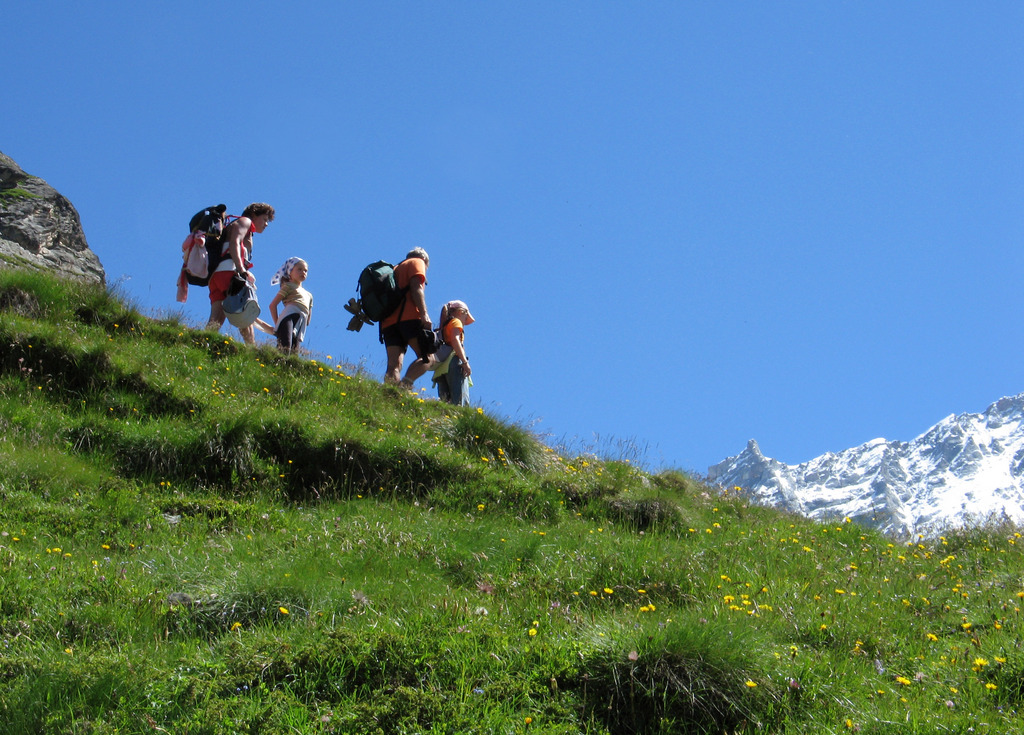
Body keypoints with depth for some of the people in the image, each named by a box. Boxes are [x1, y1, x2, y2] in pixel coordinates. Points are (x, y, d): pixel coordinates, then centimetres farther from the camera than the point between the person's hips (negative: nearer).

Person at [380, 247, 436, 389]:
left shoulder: (395, 269, 34)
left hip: (388, 322, 6)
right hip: (409, 317, -6)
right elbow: (416, 287, -5)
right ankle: (405, 384, -31)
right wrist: (424, 314, -13)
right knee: (426, 357, -7)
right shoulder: (417, 262, 14)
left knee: (394, 365, -7)